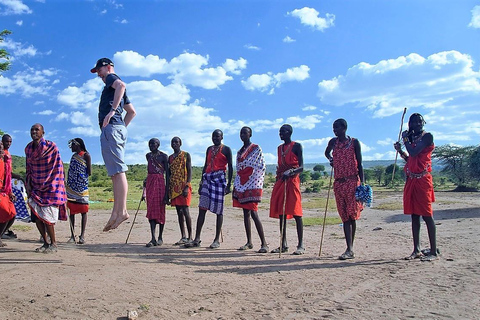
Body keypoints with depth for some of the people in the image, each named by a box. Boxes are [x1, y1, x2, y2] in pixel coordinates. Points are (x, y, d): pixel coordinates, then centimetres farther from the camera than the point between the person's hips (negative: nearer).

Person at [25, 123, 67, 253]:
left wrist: (54, 186, -11)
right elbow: (29, 168, 18)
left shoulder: (51, 146, -8)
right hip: (35, 188, 6)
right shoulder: (28, 148, 9)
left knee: (47, 217, -10)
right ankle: (45, 243, 15)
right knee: (36, 216, 1)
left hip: (51, 187, -5)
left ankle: (53, 244, 5)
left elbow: (58, 167, -7)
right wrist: (28, 184, 7)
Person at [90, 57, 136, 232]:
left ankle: (122, 211, -19)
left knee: (118, 171, -15)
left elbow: (121, 85, -22)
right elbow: (132, 111, 36)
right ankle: (116, 213, 4)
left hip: (111, 127, -10)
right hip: (118, 128, 10)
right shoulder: (114, 87, 32)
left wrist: (112, 110, -27)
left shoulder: (112, 77, 5)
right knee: (115, 173, 5)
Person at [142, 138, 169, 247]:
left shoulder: (163, 156, -3)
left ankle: (160, 237, 11)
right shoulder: (148, 155, 15)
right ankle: (153, 239, -4)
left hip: (160, 182, -5)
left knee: (160, 209, -1)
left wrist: (167, 191, -12)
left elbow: (167, 173, -5)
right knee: (151, 210, -2)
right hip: (150, 182, 5)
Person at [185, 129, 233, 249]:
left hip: (219, 179, -5)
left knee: (218, 210, -2)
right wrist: (201, 183, 15)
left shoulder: (226, 149, 1)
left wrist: (229, 184, -11)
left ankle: (217, 240, 6)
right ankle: (197, 239, 1)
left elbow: (230, 168, -3)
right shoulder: (209, 149, 19)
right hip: (208, 179, 6)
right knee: (202, 209, -1)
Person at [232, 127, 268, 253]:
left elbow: (262, 167, -6)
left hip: (252, 185, -7)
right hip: (241, 185, 7)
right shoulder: (240, 151, 18)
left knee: (253, 213, -14)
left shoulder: (256, 149, -3)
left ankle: (264, 244, -11)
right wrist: (236, 186, 15)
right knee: (246, 213, 8)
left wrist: (256, 183, -12)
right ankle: (249, 242, 15)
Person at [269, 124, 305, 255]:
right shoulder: (279, 148, 19)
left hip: (292, 181, -7)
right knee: (281, 212, 5)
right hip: (280, 181, 7)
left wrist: (291, 171, -26)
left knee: (295, 212, -8)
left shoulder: (296, 146, -1)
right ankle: (283, 244, 11)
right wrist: (279, 178, 16)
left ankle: (300, 245, -3)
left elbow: (301, 167, -8)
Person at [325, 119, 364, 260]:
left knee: (352, 214, -6)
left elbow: (359, 163, 1)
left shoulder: (354, 142, 1)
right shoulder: (333, 142, 11)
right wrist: (330, 158, 11)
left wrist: (361, 182, -7)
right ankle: (350, 249, 4)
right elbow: (327, 152, 33)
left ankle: (350, 249, -1)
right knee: (345, 216, 2)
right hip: (338, 182, 4)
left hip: (352, 181, -4)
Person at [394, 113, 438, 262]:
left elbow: (414, 153, -18)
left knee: (426, 214, -7)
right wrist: (400, 150, 9)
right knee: (414, 215, 8)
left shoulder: (427, 136, -5)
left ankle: (433, 251, -1)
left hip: (422, 180, -8)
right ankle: (416, 250, 15)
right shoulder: (413, 138, 18)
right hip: (411, 180, 8)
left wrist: (405, 139, -4)